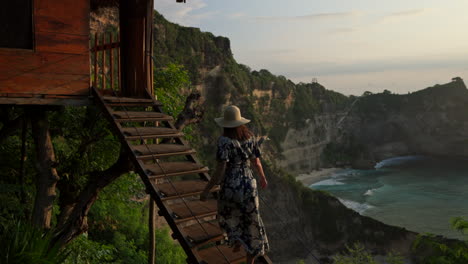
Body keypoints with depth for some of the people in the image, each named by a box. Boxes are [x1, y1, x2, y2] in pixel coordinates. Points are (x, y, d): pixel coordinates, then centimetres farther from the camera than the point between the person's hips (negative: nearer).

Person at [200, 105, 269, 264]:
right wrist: (263, 178, 27)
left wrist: (206, 190, -12)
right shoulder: (250, 137, 0)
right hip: (249, 185, 4)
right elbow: (256, 162, 9)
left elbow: (220, 170, -19)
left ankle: (236, 239, 14)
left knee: (227, 215, 31)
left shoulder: (224, 141, -15)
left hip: (230, 187, -4)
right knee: (251, 223, 16)